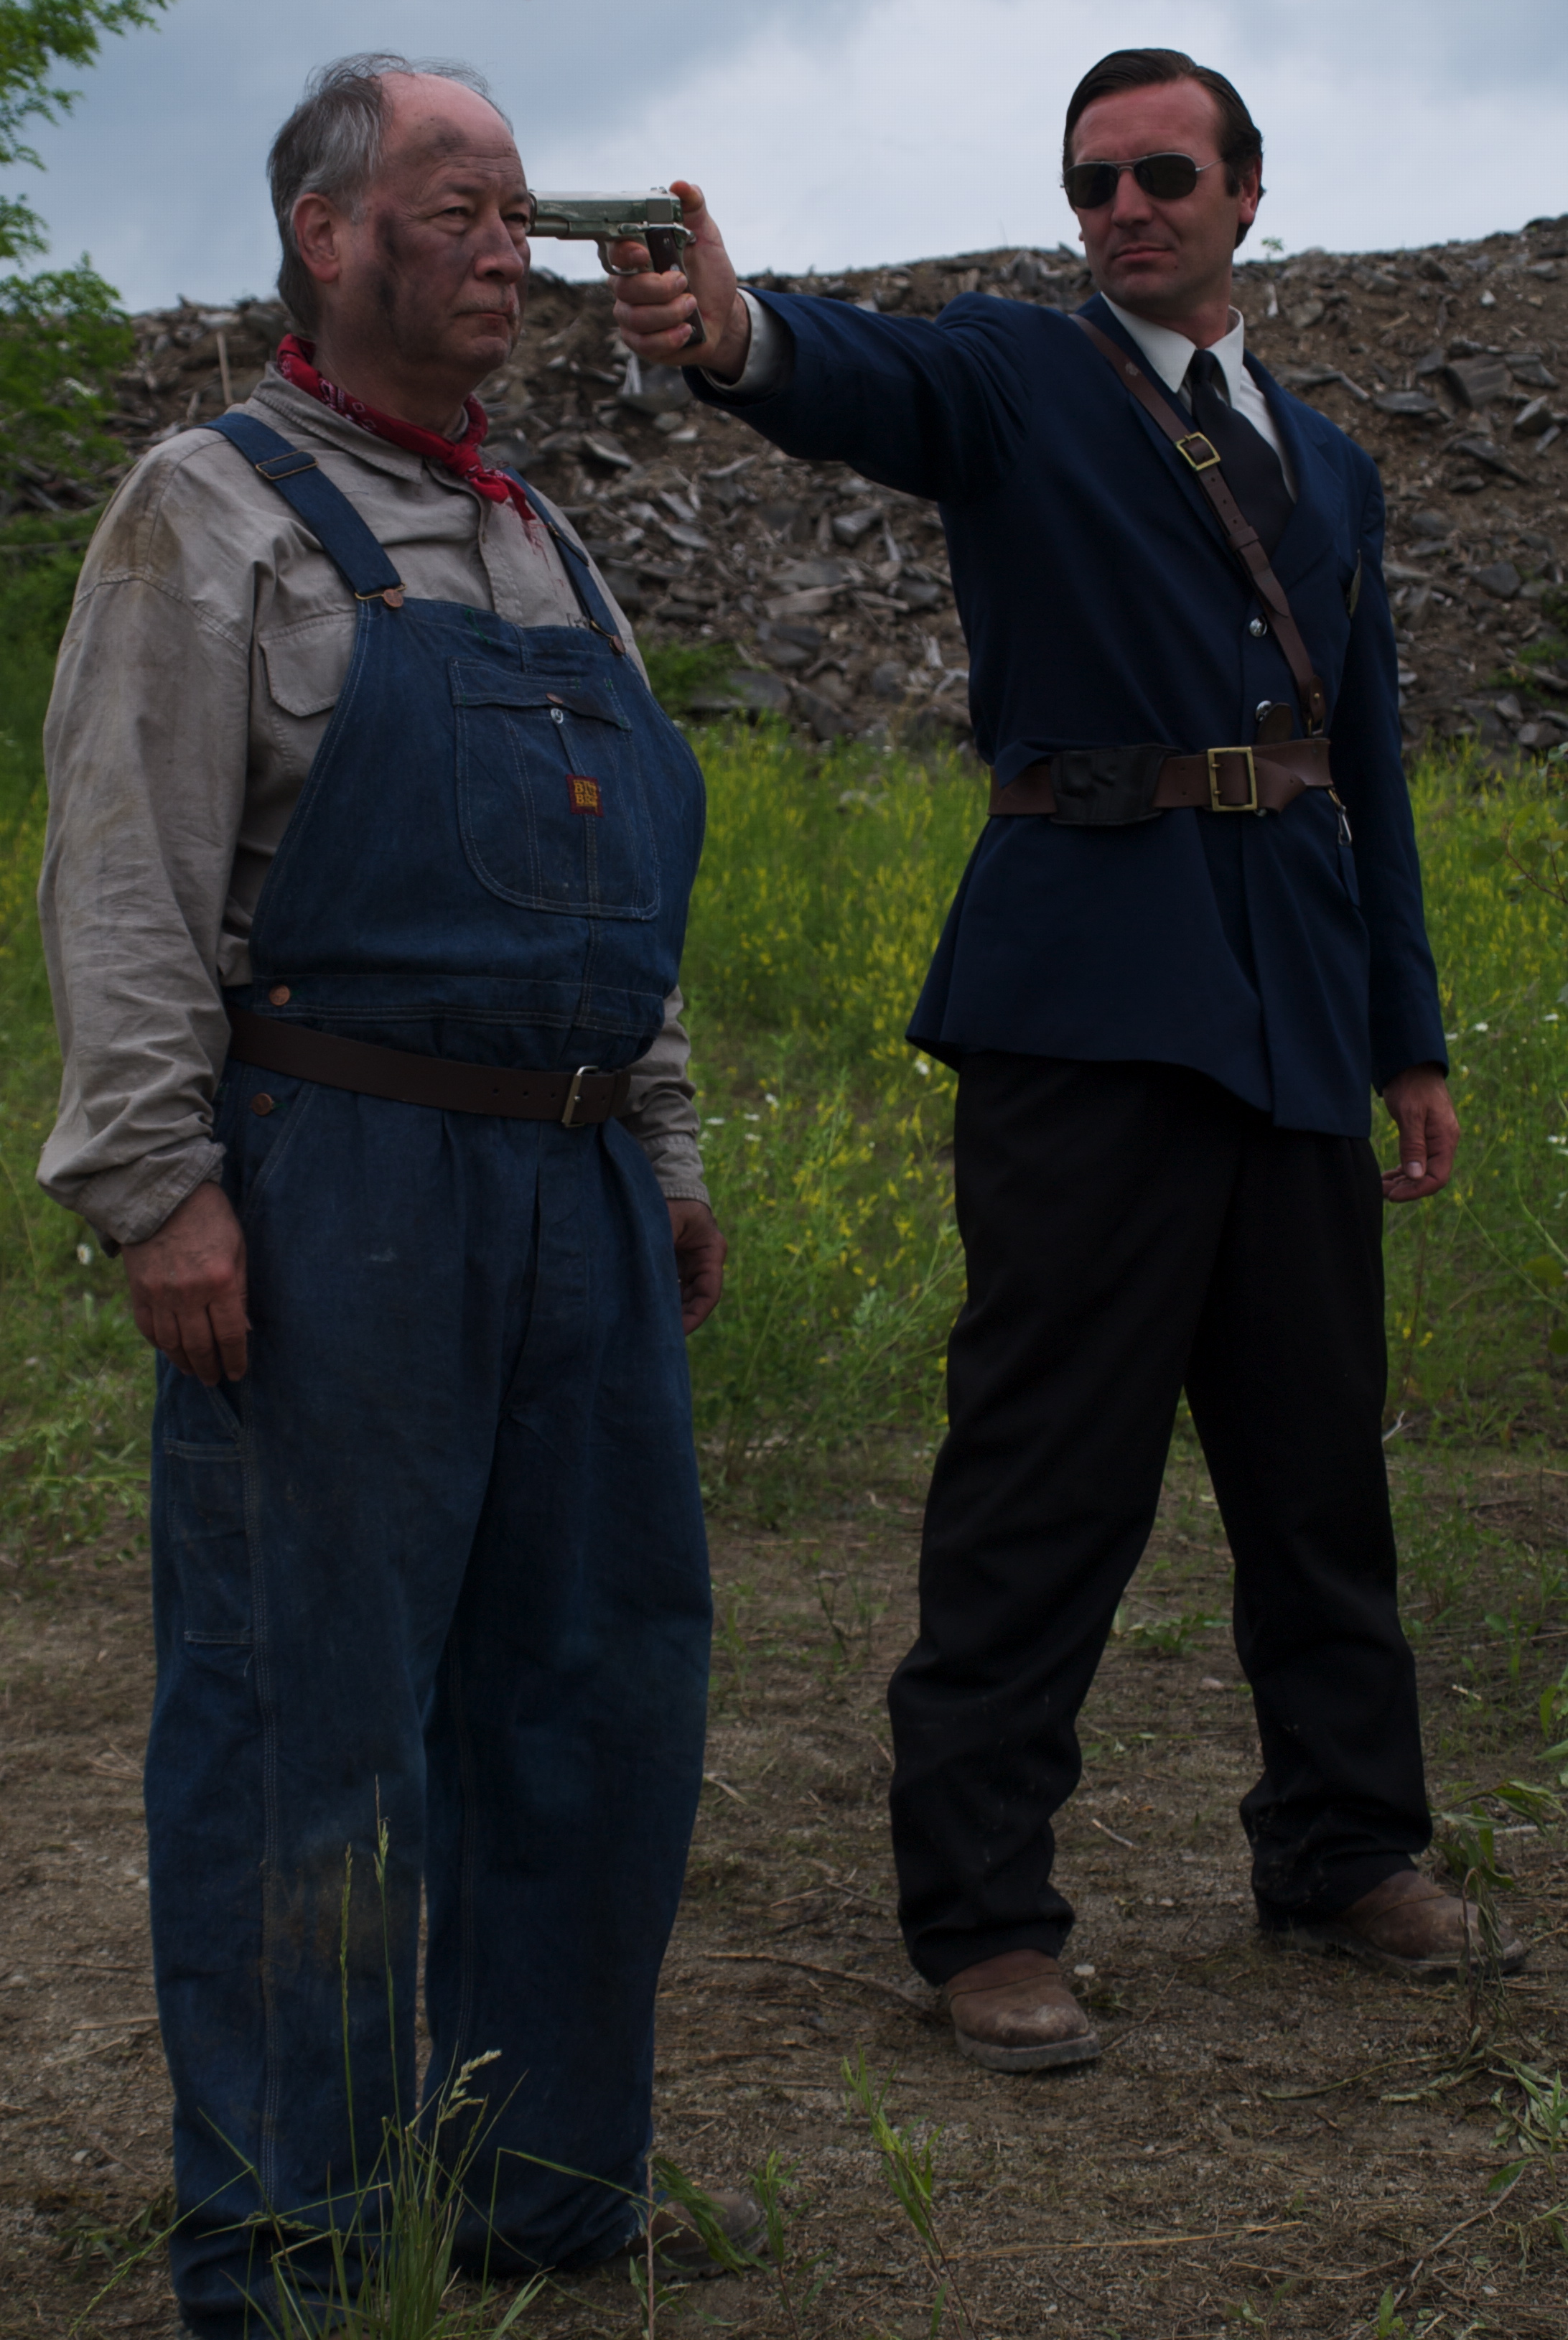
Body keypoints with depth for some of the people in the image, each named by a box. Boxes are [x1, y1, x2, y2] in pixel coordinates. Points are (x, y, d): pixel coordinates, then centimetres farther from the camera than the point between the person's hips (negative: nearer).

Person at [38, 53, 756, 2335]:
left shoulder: (544, 544, 21)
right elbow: (127, 872, -9)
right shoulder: (214, 510, -1)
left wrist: (666, 1160, 20)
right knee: (310, 1716, -3)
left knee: (601, 1682, 10)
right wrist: (159, 1184, -17)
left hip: (574, 1197, 7)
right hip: (335, 1194, -7)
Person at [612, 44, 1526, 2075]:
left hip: (1294, 1007, 6)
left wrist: (1412, 1043, 18)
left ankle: (1343, 1854, 29)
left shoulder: (1326, 462, 20)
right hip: (1092, 990, -6)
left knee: (1319, 1452, 14)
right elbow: (863, 381, -20)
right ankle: (980, 1918, 3)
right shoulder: (1013, 379, 3)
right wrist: (732, 334, -44)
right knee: (1048, 1469, -5)